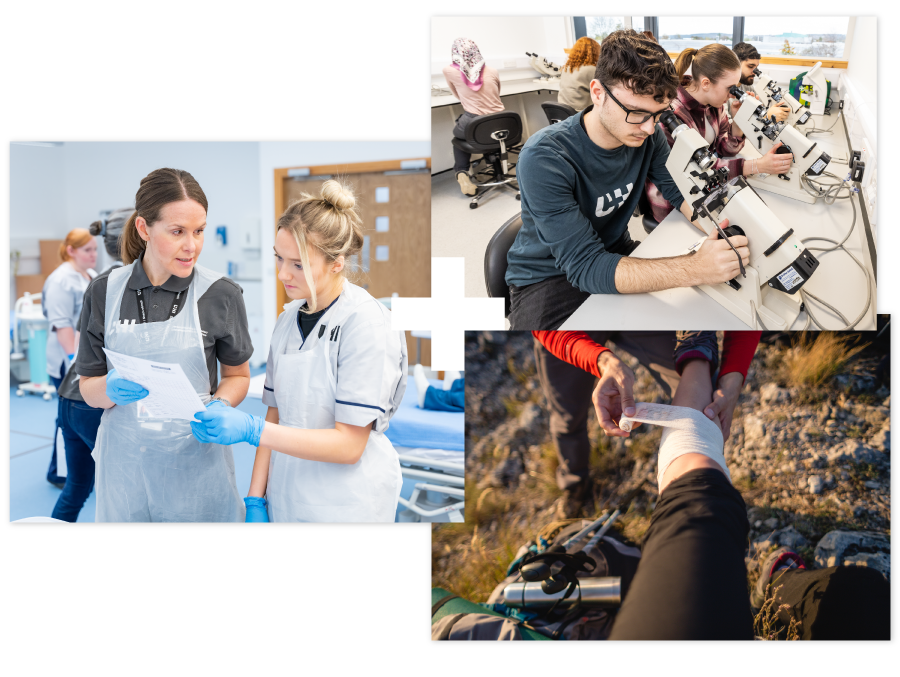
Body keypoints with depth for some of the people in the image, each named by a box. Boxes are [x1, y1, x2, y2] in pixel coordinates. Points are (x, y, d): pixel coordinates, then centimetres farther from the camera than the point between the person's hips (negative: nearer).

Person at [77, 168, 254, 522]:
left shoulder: (220, 294, -7)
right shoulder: (105, 291, -2)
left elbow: (237, 375, 6)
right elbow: (88, 388, 5)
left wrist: (220, 405, -15)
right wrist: (111, 388, -17)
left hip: (195, 462, -1)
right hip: (124, 463, 1)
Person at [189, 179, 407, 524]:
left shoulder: (367, 324, -16)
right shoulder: (288, 318, 5)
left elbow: (349, 444, -19)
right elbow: (276, 414, 9)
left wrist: (251, 430, -24)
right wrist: (255, 500, 4)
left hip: (347, 508, -5)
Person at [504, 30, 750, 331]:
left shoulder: (647, 135, -10)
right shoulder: (544, 159, -30)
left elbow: (680, 191, 3)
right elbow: (586, 267, -34)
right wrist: (695, 269, -44)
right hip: (548, 279, -6)